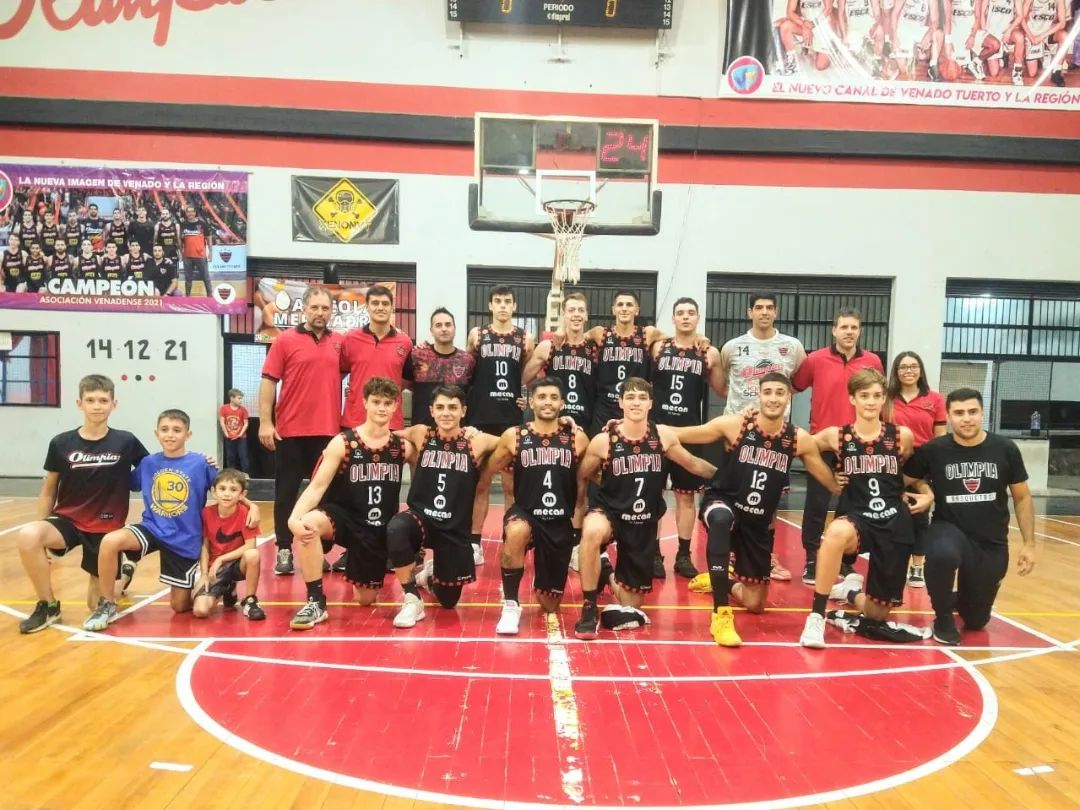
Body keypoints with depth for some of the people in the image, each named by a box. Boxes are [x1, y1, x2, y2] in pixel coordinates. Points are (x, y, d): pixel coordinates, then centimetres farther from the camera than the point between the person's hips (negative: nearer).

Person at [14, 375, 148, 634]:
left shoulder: (126, 442, -8)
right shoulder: (61, 443, -5)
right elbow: (48, 491, 5)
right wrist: (42, 536, 4)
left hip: (106, 528, -1)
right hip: (67, 520, 1)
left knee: (98, 604, 4)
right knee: (27, 536, -33)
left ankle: (125, 571, 40)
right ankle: (48, 606, -10)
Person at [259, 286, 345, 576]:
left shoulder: (340, 343, 7)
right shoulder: (285, 340, -1)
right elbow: (268, 381, -4)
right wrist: (265, 422, -11)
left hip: (328, 431, 3)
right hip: (290, 430, -2)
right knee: (286, 492, 5)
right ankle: (284, 550, 15)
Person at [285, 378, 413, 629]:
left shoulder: (403, 447, -3)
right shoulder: (343, 443, -11)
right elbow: (317, 486, -17)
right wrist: (294, 517, -35)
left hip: (381, 529, 2)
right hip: (343, 517, -2)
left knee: (366, 599, 9)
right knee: (307, 523, -37)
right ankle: (316, 602, -21)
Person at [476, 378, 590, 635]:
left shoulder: (577, 438, -3)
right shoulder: (514, 436, -5)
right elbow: (486, 474, 7)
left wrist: (580, 523, 8)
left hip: (561, 523, 1)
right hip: (524, 515, -1)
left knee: (550, 605, 7)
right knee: (517, 531, -40)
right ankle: (510, 605, -19)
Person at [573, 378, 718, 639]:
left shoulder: (664, 436, -7)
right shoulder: (603, 440, -13)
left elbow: (693, 464, 10)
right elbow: (582, 478, 3)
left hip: (645, 522, 3)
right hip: (609, 512, -2)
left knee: (631, 605, 8)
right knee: (592, 531, -41)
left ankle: (607, 575, 44)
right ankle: (589, 609, -21)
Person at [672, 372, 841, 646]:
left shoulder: (800, 439, -8)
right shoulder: (734, 425, -16)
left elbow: (835, 485, 2)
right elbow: (678, 435, -12)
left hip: (760, 522, 4)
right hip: (721, 503, -3)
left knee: (755, 604, 9)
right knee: (721, 518, -44)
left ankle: (722, 582, 46)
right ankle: (721, 614, -36)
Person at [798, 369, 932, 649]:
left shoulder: (902, 436, -1)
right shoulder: (836, 436, -4)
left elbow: (913, 474, 16)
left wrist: (927, 493, 3)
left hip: (895, 524, 2)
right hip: (855, 518, -2)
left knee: (877, 613, 8)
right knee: (837, 532, -41)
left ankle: (851, 590, 44)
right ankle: (816, 617, -26)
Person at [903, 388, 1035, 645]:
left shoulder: (1005, 449, -8)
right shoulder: (932, 450, -12)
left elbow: (1022, 498, 3)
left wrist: (1029, 544, 1)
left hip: (992, 543, 2)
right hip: (949, 530, -2)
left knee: (976, 620, 13)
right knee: (942, 554, -40)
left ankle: (959, 600, 52)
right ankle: (943, 618, -12)